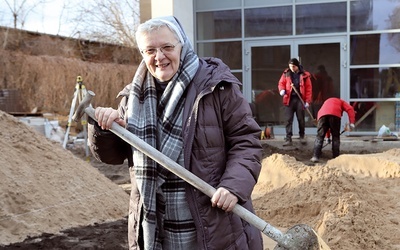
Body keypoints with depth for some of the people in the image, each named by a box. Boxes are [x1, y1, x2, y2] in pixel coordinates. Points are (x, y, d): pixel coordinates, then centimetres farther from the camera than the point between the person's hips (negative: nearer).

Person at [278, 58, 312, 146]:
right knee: (288, 119, -1)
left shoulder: (304, 75, 0)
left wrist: (307, 101, -5)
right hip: (289, 99, 1)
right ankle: (288, 139, 1)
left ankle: (302, 136, 24)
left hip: (300, 100, -1)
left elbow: (309, 89, 0)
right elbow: (281, 83, 13)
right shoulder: (286, 74, 6)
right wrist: (282, 90, -11)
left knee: (301, 119, 7)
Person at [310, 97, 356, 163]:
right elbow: (350, 109, 13)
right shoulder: (341, 102, 36)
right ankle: (336, 157, 10)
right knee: (336, 136, 11)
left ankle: (315, 157, -5)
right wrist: (352, 123, 6)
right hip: (335, 114, -2)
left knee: (319, 136, 5)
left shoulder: (327, 102, 45)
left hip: (322, 114, 2)